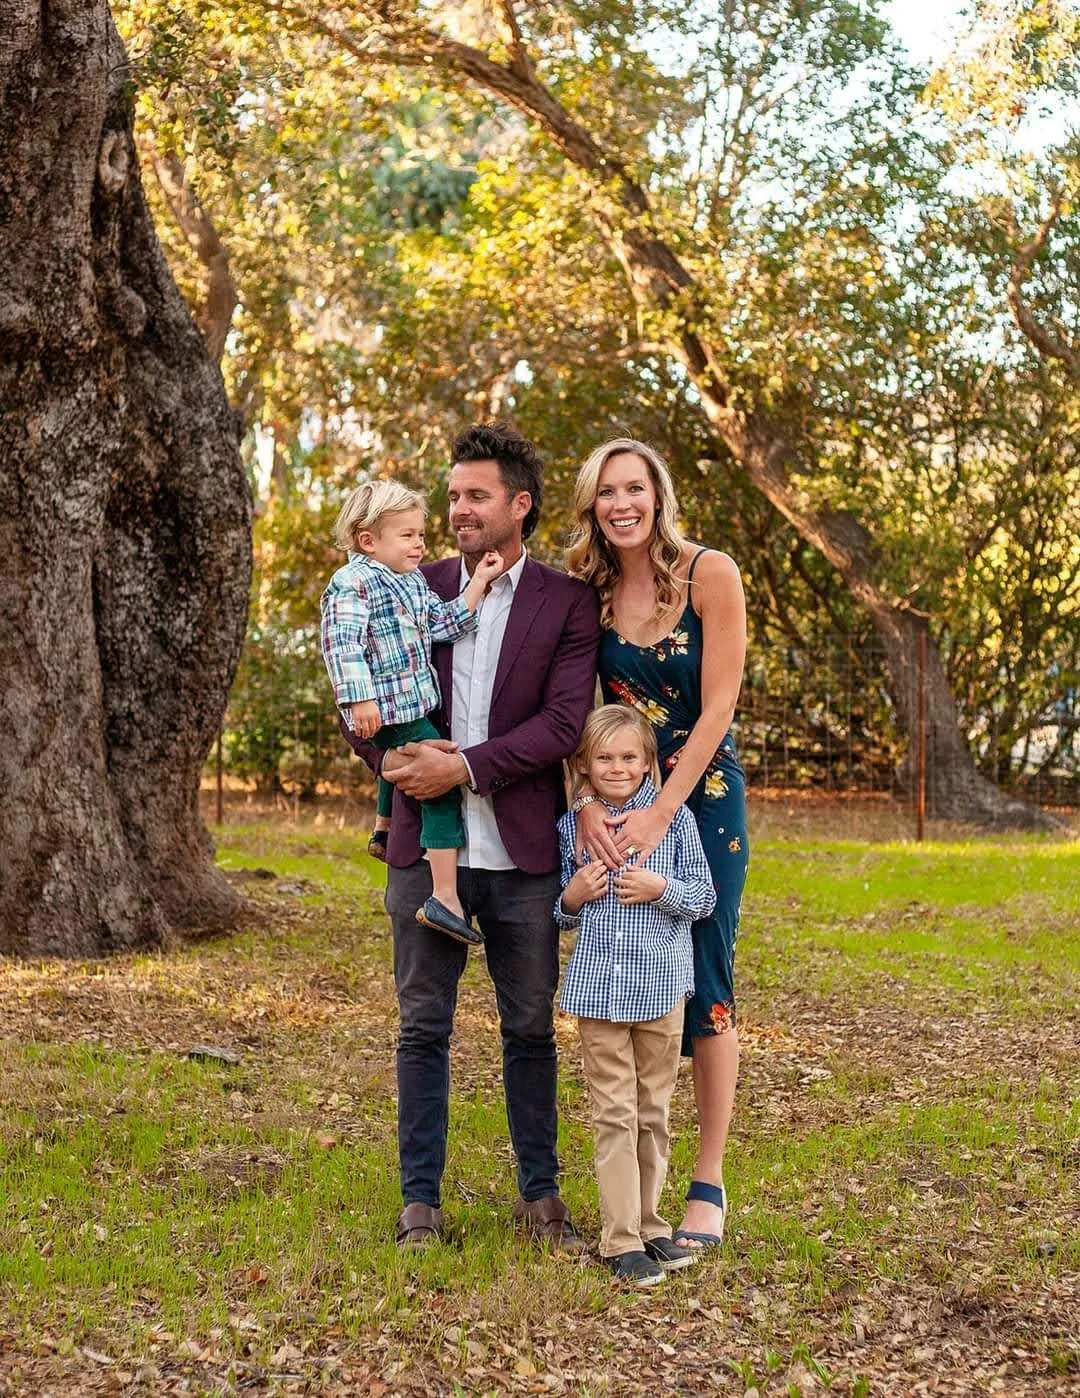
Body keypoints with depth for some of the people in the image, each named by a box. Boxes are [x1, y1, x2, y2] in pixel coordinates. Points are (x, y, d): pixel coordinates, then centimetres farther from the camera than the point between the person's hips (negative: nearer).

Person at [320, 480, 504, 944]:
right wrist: (359, 698, -30)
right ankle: (444, 897, -17)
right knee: (443, 784, -15)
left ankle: (383, 831, 62)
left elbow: (444, 623, 6)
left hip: (413, 704, 10)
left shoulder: (413, 581, 13)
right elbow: (343, 645, -23)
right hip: (387, 708, -10)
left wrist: (478, 582, -2)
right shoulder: (353, 583, -16)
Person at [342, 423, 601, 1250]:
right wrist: (399, 761, -10)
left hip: (523, 853, -1)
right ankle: (421, 1201, 15)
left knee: (531, 1028, 9)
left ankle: (540, 1195, 22)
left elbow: (564, 722, -10)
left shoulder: (568, 604, 0)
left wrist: (466, 766, -17)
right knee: (423, 1027, 6)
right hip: (427, 846, 2)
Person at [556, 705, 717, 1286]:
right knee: (614, 1114, -1)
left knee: (654, 1112, 11)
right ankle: (621, 1239, 3)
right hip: (599, 987, 0)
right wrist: (573, 896, -7)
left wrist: (661, 889, -15)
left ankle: (646, 1222, 24)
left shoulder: (674, 818, 0)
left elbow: (704, 897, 2)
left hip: (661, 984, 0)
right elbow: (562, 911, 15)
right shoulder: (572, 827, 5)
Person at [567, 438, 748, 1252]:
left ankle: (709, 1185, 7)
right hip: (620, 803, 4)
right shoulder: (589, 592, 1)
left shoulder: (709, 574, -11)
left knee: (702, 984, -1)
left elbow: (718, 707, -14)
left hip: (702, 796, -4)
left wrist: (661, 812, -20)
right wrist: (588, 803, -18)